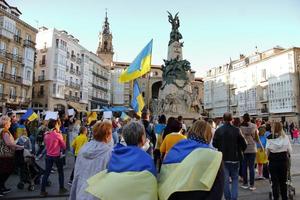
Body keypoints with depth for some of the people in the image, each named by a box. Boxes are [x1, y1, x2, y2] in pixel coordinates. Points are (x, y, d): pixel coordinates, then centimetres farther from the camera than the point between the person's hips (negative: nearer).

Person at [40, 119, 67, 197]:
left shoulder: (46, 135, 0)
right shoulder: (58, 135, -15)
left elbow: (46, 144, 14)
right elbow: (64, 146, -7)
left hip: (48, 156, 4)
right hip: (57, 156, -4)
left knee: (46, 173, 10)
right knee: (60, 172, 13)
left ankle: (42, 191, 11)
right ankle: (61, 188, 22)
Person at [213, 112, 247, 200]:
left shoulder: (218, 130, -9)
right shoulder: (236, 130, -11)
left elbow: (214, 144, -5)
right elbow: (244, 144, -8)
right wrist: (240, 150, 12)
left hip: (223, 158, 0)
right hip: (235, 158, 0)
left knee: (225, 179, 9)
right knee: (235, 179, 14)